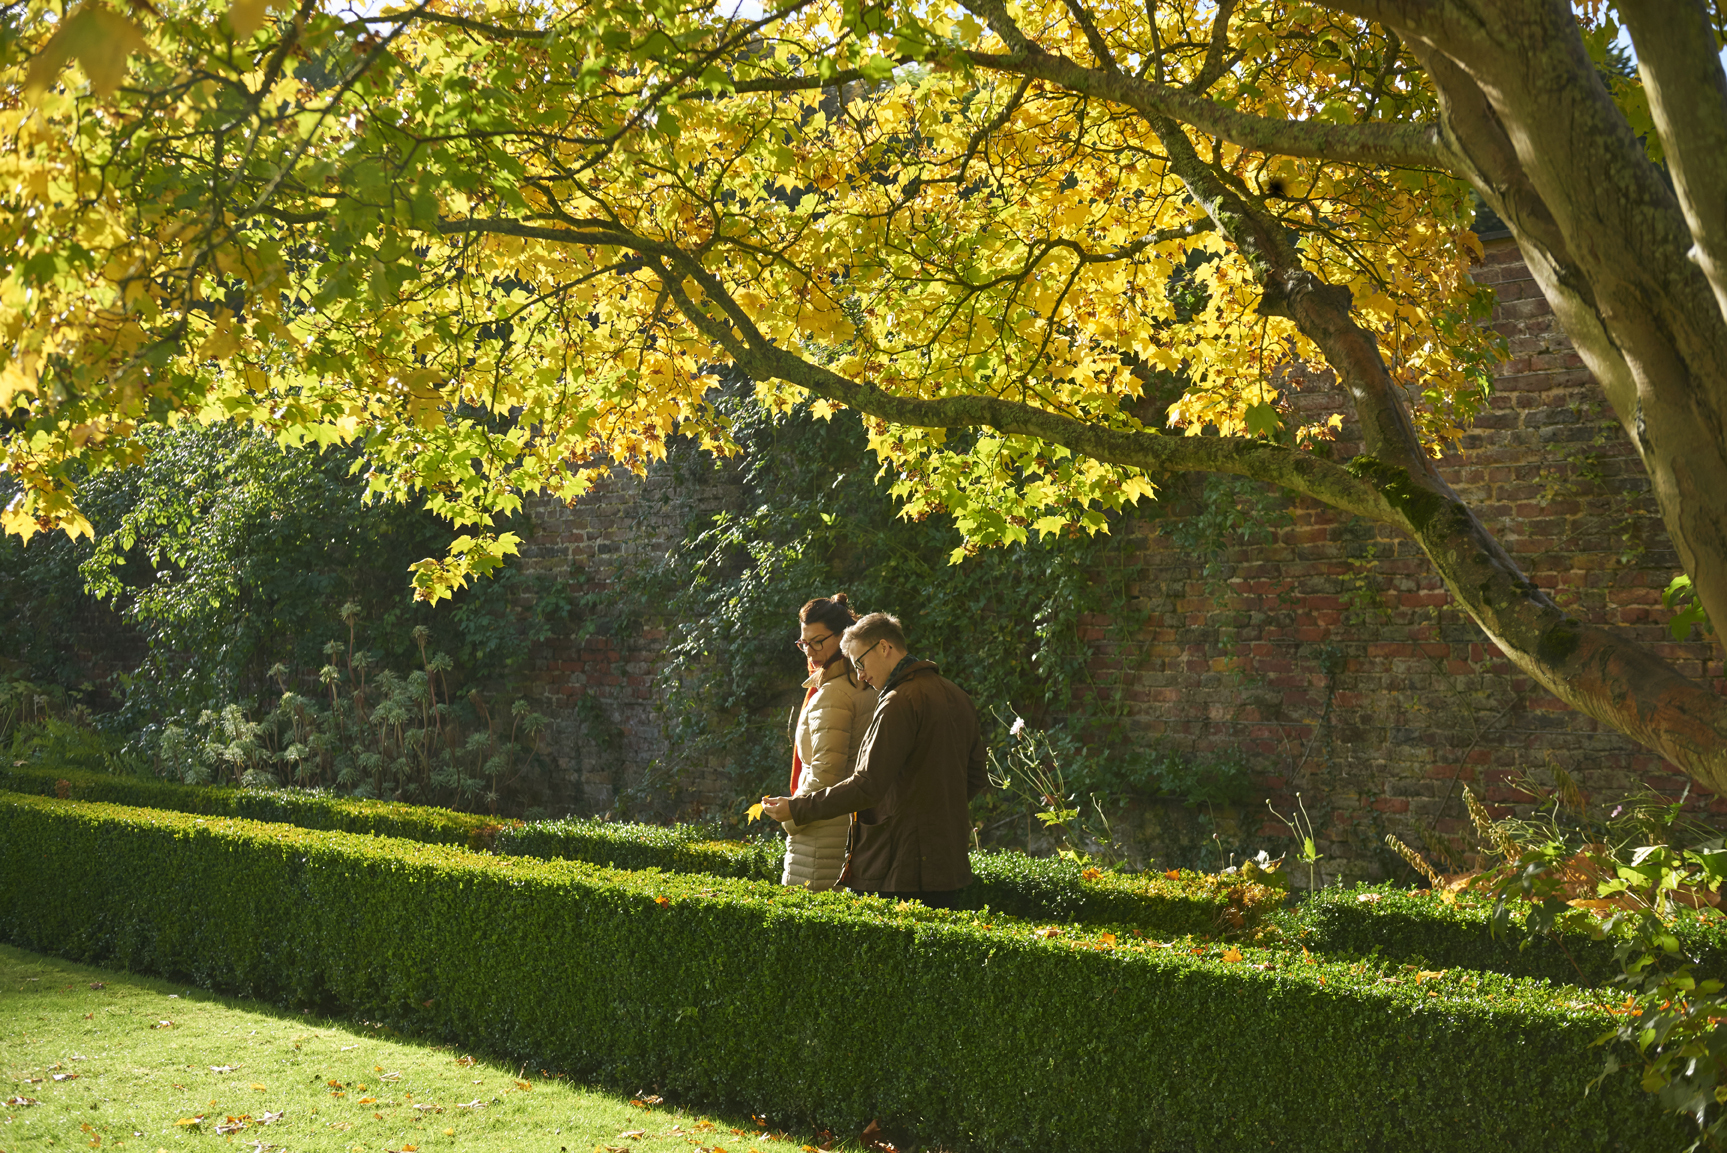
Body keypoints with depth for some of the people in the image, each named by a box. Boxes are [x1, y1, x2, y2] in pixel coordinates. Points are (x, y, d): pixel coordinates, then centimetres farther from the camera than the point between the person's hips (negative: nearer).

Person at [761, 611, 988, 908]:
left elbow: (868, 786, -19)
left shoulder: (900, 702, -15)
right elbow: (977, 776, 21)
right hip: (950, 860, 9)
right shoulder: (955, 695, 14)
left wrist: (796, 808, -13)